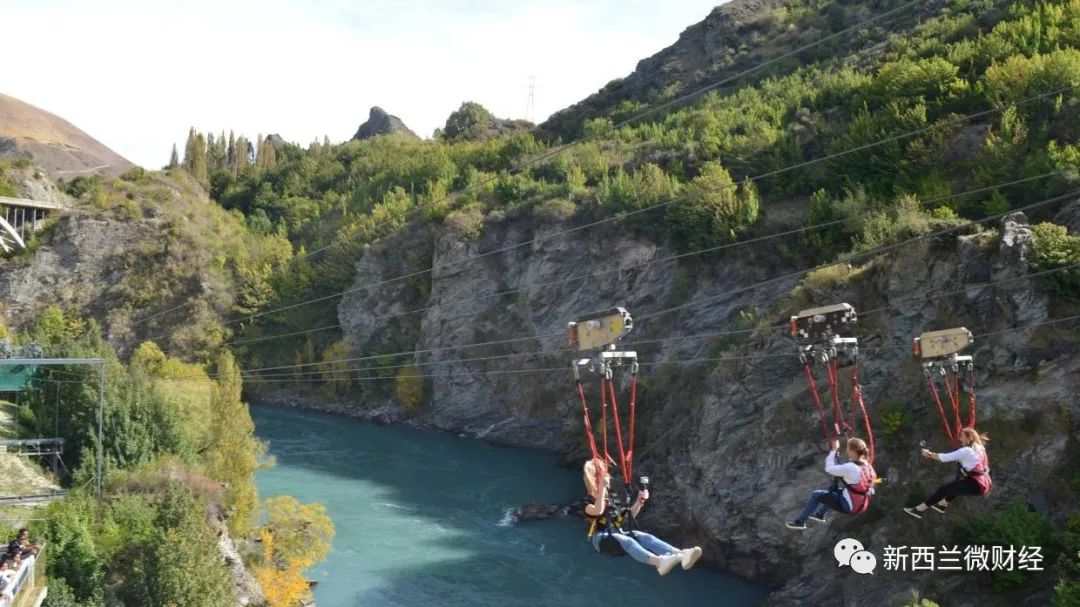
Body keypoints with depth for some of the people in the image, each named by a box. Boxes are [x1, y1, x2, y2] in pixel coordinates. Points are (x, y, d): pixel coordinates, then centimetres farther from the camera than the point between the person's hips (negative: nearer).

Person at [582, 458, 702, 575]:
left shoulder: (611, 499, 21)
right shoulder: (588, 503, -1)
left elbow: (630, 514, 27)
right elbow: (598, 511, -26)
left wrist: (640, 501, 11)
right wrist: (602, 488, -30)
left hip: (618, 534, 6)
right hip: (602, 538, -6)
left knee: (645, 537, -22)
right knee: (627, 541, -37)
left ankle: (681, 554, -49)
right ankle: (659, 562, -67)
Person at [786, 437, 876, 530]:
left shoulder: (850, 468, -27)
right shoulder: (868, 466, -5)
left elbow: (829, 468, -18)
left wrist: (833, 450, -8)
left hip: (850, 507, -8)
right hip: (863, 505, 8)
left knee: (816, 495, 7)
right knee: (835, 490, 33)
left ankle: (799, 521, 18)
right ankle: (821, 514, 50)